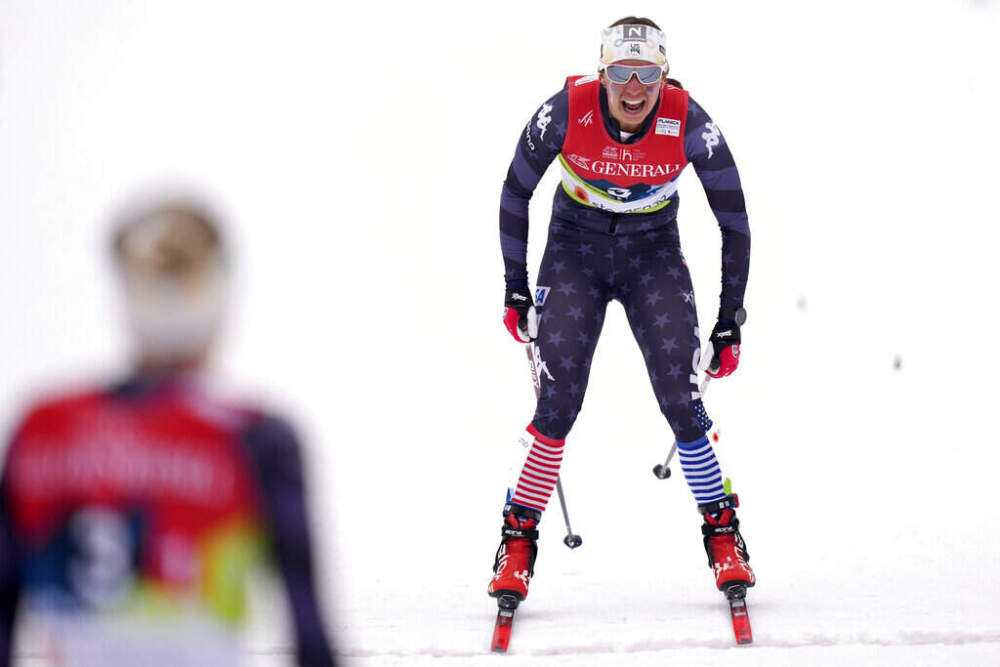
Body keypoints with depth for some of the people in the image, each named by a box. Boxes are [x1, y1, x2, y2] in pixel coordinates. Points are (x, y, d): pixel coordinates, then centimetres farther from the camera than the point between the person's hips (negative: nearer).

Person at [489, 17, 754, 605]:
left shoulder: (690, 124, -23)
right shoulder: (565, 113, -23)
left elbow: (735, 223, -10)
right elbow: (516, 193, -5)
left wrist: (731, 322, -7)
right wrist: (516, 288, -2)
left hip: (654, 255, 0)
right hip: (575, 251, 0)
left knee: (681, 399, -13)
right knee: (558, 404, -13)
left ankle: (723, 533, 3)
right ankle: (519, 538, 0)